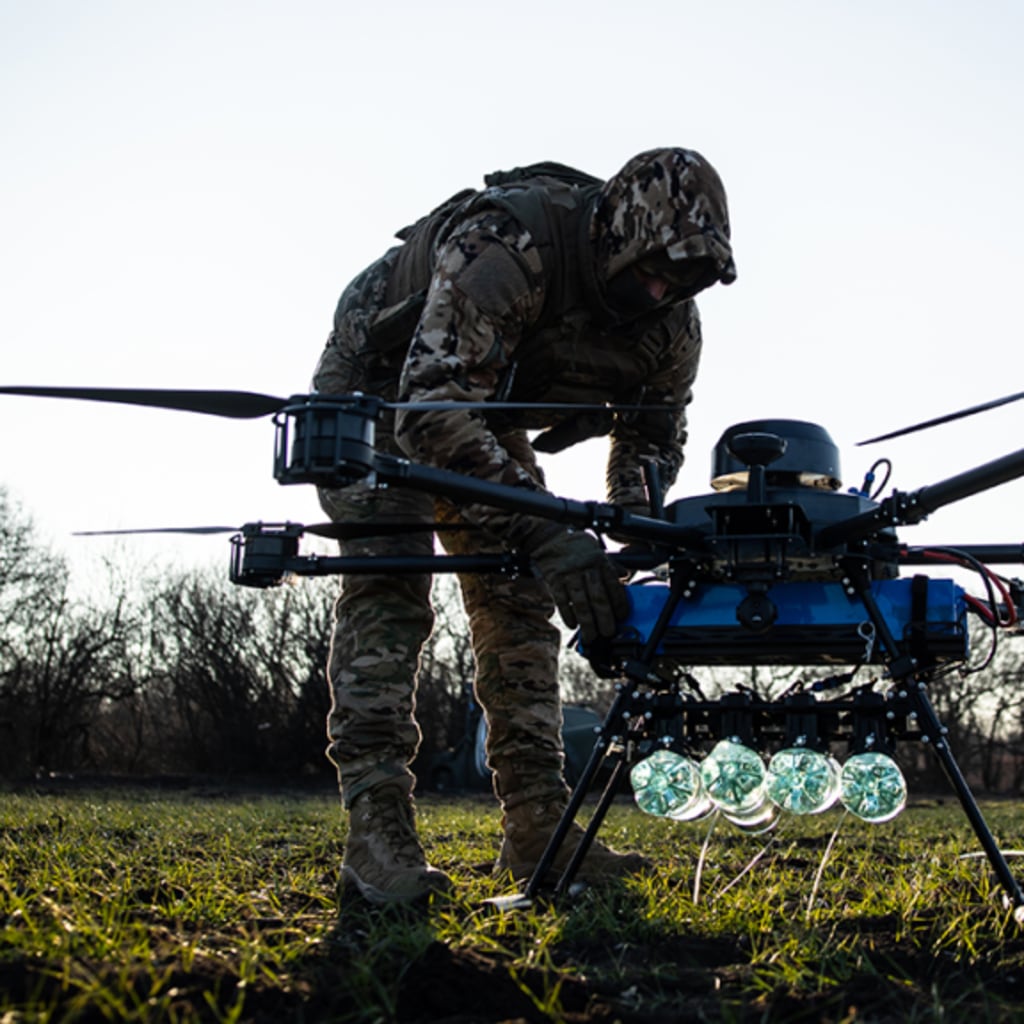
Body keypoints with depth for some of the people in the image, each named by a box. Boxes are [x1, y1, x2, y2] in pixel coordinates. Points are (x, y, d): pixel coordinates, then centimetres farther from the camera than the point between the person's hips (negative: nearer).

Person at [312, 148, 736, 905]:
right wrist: (547, 535, -50)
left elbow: (656, 430, 2)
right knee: (389, 594, -20)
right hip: (377, 399, -6)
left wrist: (637, 510, -22)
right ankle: (378, 839, -23)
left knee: (521, 608, -2)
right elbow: (433, 414, -44)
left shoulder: (672, 320, -17)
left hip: (487, 420, 7)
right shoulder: (505, 246, -40)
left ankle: (538, 833, -1)